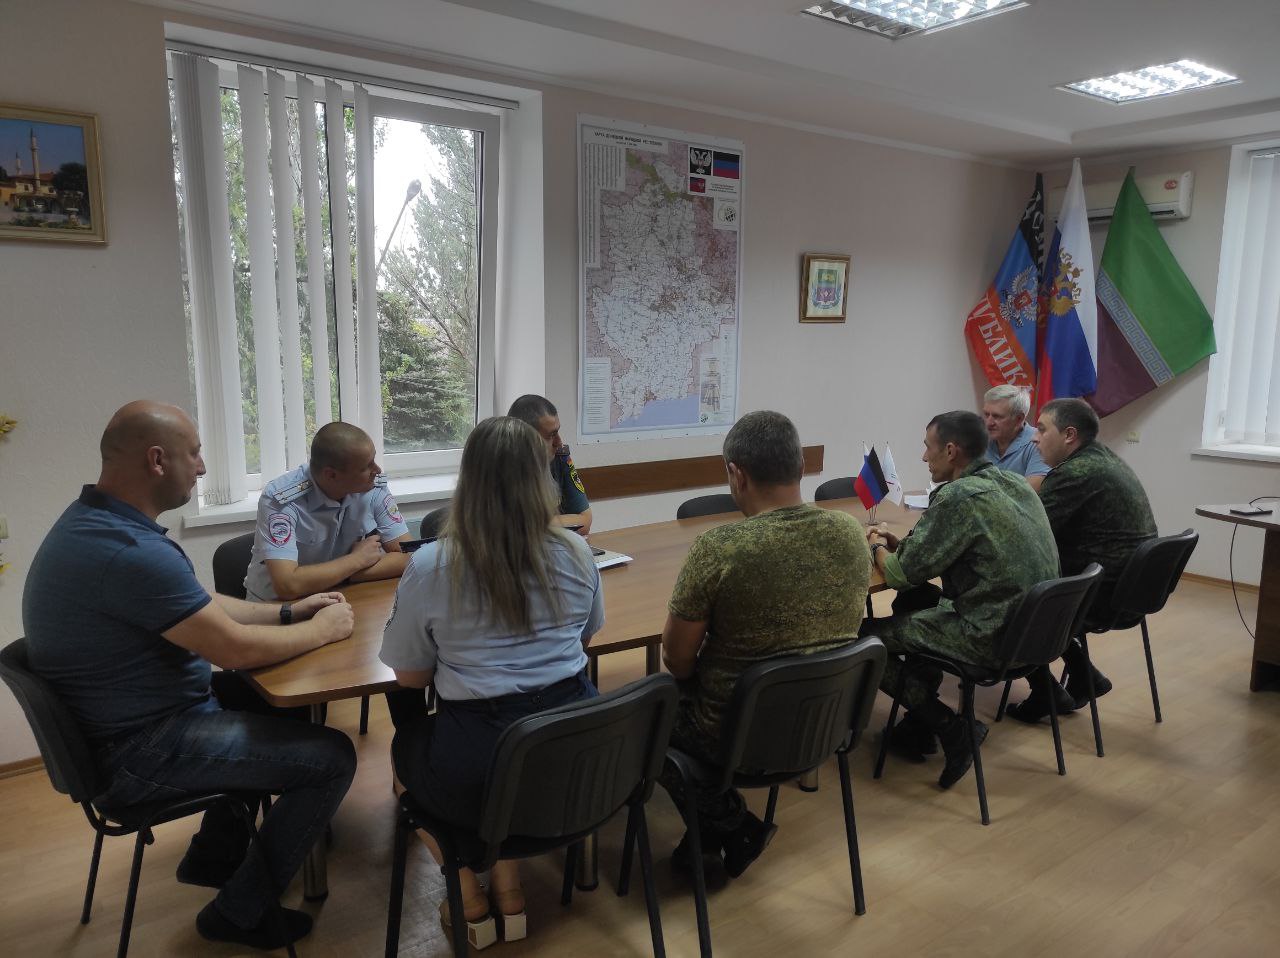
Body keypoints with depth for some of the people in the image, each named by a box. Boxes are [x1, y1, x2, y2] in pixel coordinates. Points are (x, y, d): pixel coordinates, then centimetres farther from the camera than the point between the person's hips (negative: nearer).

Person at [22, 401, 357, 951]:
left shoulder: (91, 521, 4)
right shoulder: (129, 550, -31)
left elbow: (203, 609, 12)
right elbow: (236, 648, -25)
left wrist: (287, 612, 7)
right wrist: (322, 629, -9)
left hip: (122, 721, 11)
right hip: (139, 754, -10)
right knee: (332, 758, -10)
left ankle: (214, 855, 33)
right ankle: (240, 912, 10)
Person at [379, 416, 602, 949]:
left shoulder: (431, 566, -12)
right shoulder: (575, 554, -2)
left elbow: (410, 676, -1)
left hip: (480, 773, -3)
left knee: (407, 745, 29)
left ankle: (470, 903, 28)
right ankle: (508, 893, 31)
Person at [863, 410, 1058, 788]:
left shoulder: (958, 496, -19)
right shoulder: (1015, 484, 8)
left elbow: (901, 575, -13)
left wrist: (877, 548, 7)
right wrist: (899, 544, 12)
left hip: (991, 637, -9)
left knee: (864, 637, 2)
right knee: (915, 602, 27)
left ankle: (952, 730, 1)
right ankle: (919, 726, 27)